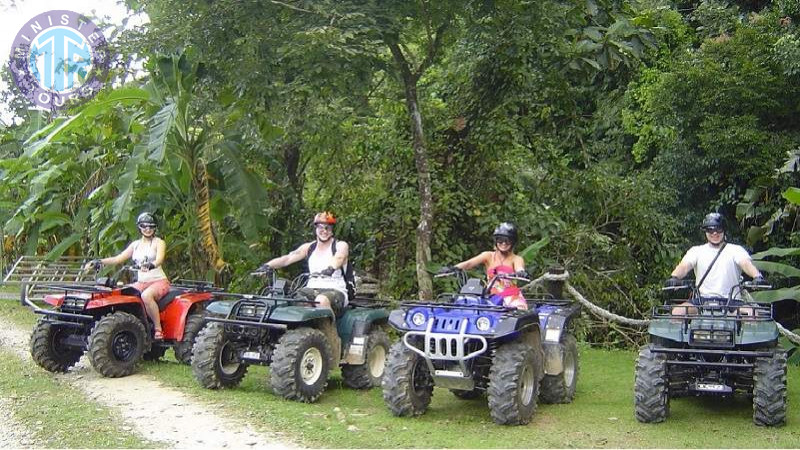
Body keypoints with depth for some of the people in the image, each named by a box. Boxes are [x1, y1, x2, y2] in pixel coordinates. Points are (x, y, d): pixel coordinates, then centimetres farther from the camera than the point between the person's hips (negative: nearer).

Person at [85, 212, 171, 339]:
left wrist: (151, 265, -40)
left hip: (159, 281, -6)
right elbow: (119, 258, 12)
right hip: (141, 282, 6)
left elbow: (159, 259, -18)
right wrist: (99, 261, -1)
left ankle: (158, 330, -30)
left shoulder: (159, 242, 2)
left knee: (146, 295, -37)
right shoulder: (135, 244, 18)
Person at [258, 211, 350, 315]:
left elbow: (338, 258, -21)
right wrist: (268, 265, -17)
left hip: (336, 291, -4)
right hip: (312, 289, 4)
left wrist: (331, 268, -46)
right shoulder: (309, 247, 16)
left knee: (322, 300, -37)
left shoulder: (341, 246, 3)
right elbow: (288, 258, 2)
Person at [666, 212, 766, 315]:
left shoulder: (735, 250, 10)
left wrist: (757, 276, -31)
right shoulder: (696, 251, 13)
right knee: (677, 311, -26)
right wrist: (674, 277, -27)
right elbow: (684, 265, -4)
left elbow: (746, 263, -8)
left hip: (730, 301, 0)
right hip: (702, 300, 1)